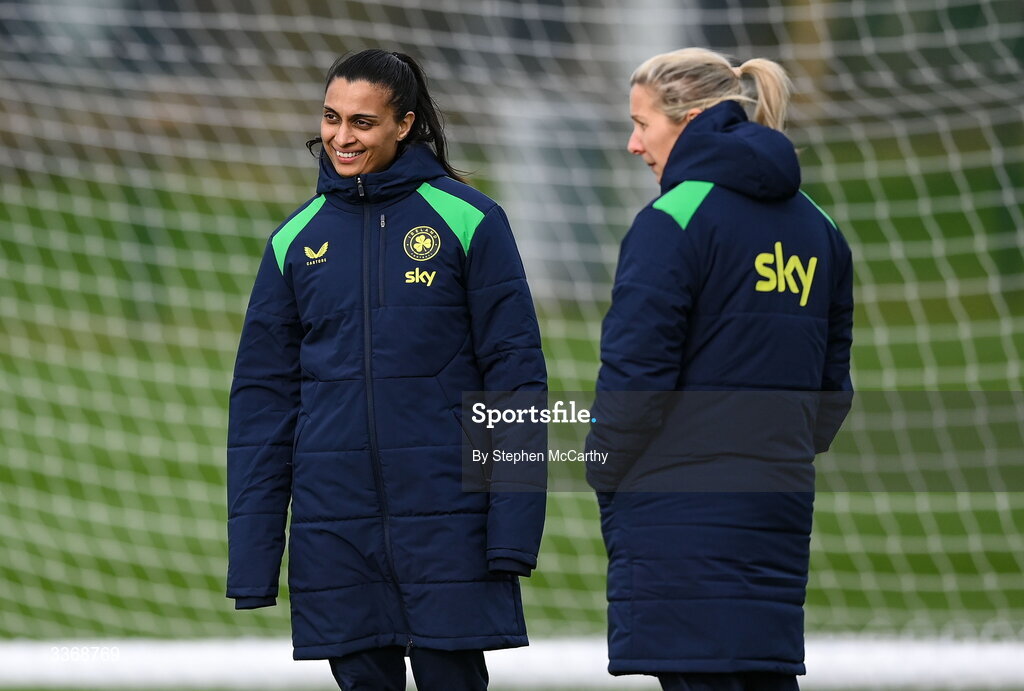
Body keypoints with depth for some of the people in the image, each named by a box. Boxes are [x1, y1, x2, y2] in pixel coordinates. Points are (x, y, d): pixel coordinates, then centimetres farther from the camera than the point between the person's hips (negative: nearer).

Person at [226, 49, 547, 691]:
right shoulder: (296, 240, 9)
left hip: (445, 513, -3)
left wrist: (515, 524, -11)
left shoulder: (468, 221, -2)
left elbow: (515, 369, -3)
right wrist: (252, 552, 4)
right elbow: (263, 397, 10)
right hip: (336, 530, 3)